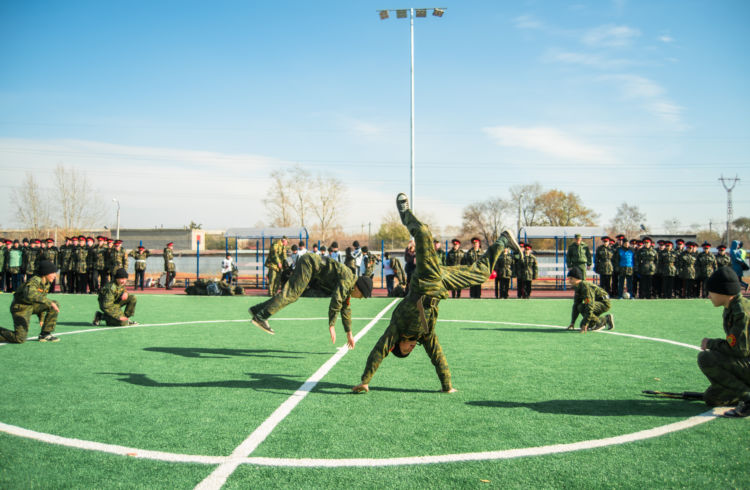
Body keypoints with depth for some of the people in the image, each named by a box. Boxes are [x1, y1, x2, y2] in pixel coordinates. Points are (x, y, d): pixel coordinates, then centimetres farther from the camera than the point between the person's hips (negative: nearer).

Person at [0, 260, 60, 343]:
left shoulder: (47, 284, 2)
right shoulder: (34, 281, -25)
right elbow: (30, 295, -47)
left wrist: (42, 318, 24)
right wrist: (49, 302, -47)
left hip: (32, 305, 9)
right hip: (21, 307, -9)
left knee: (55, 305, -6)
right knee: (20, 339, -18)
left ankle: (45, 334, -1)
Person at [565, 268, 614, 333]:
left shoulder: (586, 287, -27)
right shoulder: (577, 288, 2)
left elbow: (589, 306, -32)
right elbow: (576, 305, 8)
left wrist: (585, 324, -32)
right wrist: (572, 323, 5)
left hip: (604, 303, -9)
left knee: (581, 307, -30)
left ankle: (599, 322, -13)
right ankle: (606, 319, 16)